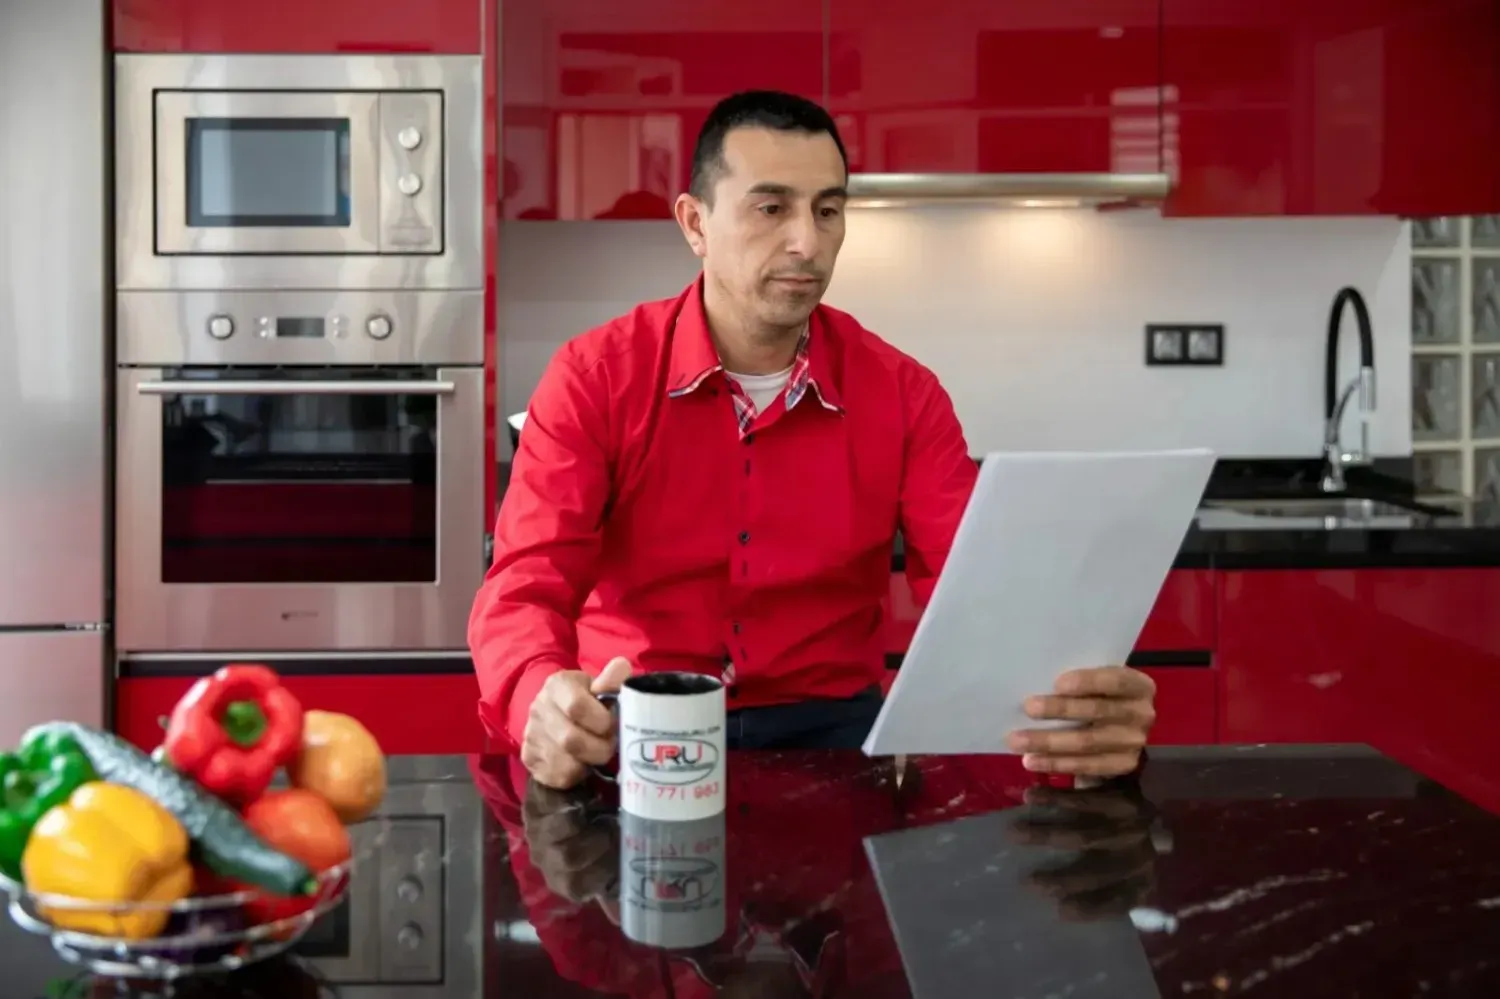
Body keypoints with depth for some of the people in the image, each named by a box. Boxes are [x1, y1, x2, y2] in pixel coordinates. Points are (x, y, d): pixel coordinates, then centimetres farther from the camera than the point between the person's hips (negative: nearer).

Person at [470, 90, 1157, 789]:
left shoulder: (903, 395, 0)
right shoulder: (593, 378, -5)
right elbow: (524, 589, -15)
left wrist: (1073, 706, -34)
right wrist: (543, 700, -41)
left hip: (827, 727, 1)